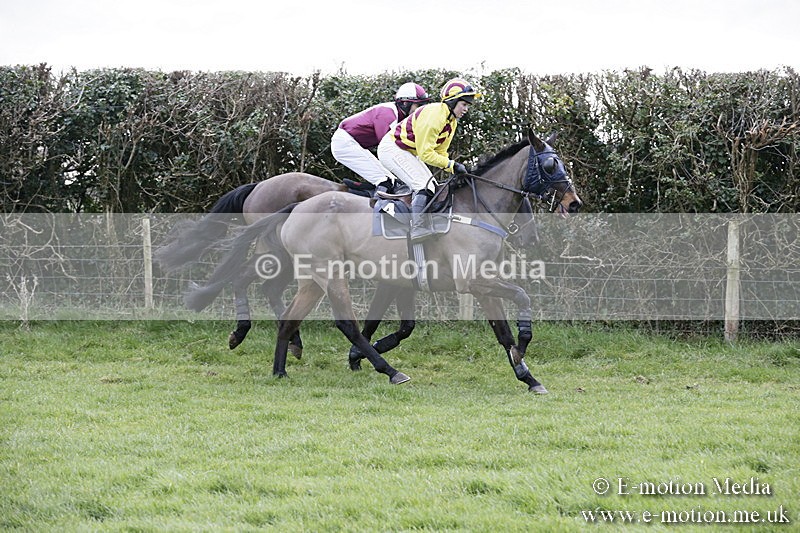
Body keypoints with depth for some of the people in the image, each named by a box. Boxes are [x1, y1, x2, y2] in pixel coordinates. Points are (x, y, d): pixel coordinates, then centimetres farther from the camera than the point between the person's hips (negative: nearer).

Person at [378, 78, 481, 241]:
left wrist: (454, 170, -7)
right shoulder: (433, 115, -27)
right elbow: (425, 154, -27)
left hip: (407, 153, 11)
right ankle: (419, 229, -21)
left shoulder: (451, 121, 5)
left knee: (432, 187, 8)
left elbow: (440, 152, 9)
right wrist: (452, 165, -24)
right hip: (391, 148, -11)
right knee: (424, 186, -21)